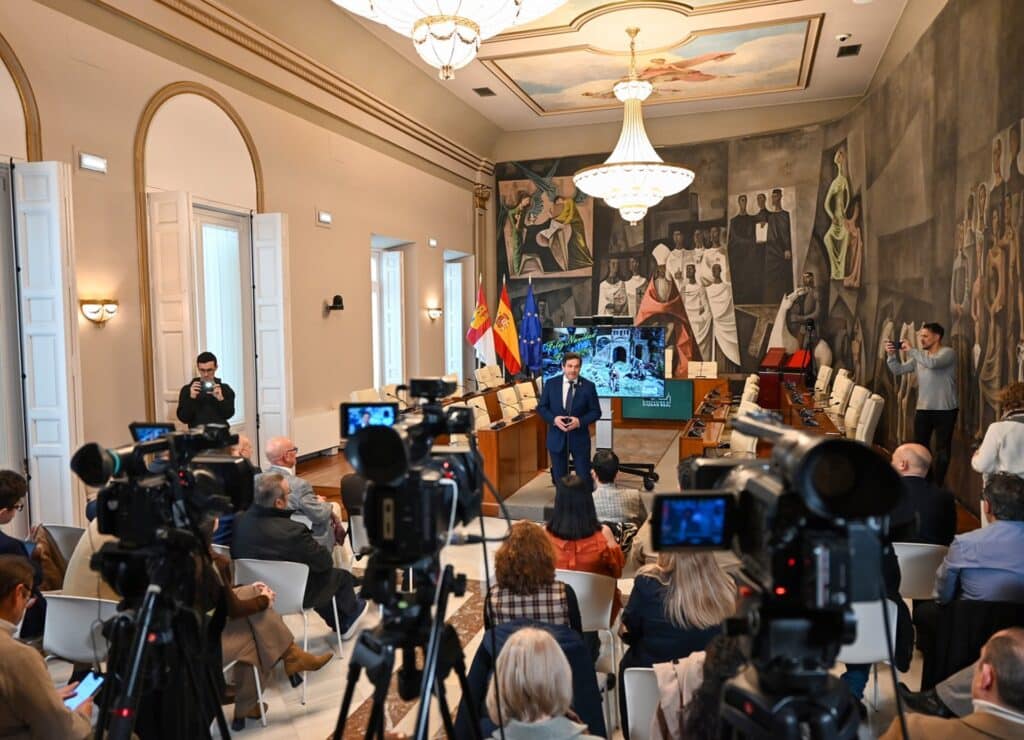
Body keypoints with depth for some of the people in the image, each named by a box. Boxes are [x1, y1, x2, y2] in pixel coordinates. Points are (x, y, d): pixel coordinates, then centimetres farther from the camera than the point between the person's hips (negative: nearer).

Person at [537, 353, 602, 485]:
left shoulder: (588, 386, -5)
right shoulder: (551, 384, -2)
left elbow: (596, 412, -2)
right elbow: (541, 407, 3)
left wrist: (580, 421, -19)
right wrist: (554, 419, -16)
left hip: (579, 438, -1)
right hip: (557, 437, 1)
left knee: (584, 477, 5)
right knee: (559, 477, 13)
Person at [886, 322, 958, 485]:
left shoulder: (948, 353, -10)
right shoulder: (919, 356, 9)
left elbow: (932, 363, -30)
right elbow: (898, 370, 7)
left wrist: (910, 350, -24)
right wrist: (892, 355, -9)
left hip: (945, 410, -6)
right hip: (923, 409, 6)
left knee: (942, 449, 3)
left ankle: (936, 486, 12)